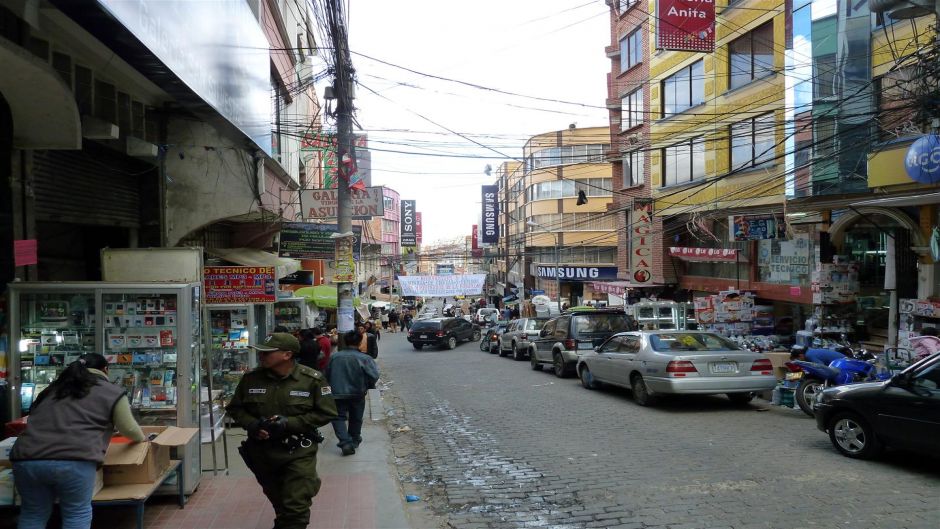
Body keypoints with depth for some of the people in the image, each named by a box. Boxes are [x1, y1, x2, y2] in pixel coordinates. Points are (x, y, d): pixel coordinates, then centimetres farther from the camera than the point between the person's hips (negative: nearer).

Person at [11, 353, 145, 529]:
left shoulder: (52, 388, 28)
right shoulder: (113, 392, 13)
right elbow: (129, 429, 19)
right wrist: (141, 438, 40)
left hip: (27, 457, 5)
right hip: (73, 460, -5)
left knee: (33, 513, 21)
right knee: (77, 513, 12)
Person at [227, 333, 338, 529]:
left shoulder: (313, 380, -13)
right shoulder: (251, 379, -3)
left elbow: (326, 413, -11)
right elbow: (235, 408, 8)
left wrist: (289, 423, -20)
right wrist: (253, 425, -14)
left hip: (298, 452, -4)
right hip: (261, 452, 4)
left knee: (296, 508, -9)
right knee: (278, 503, 25)